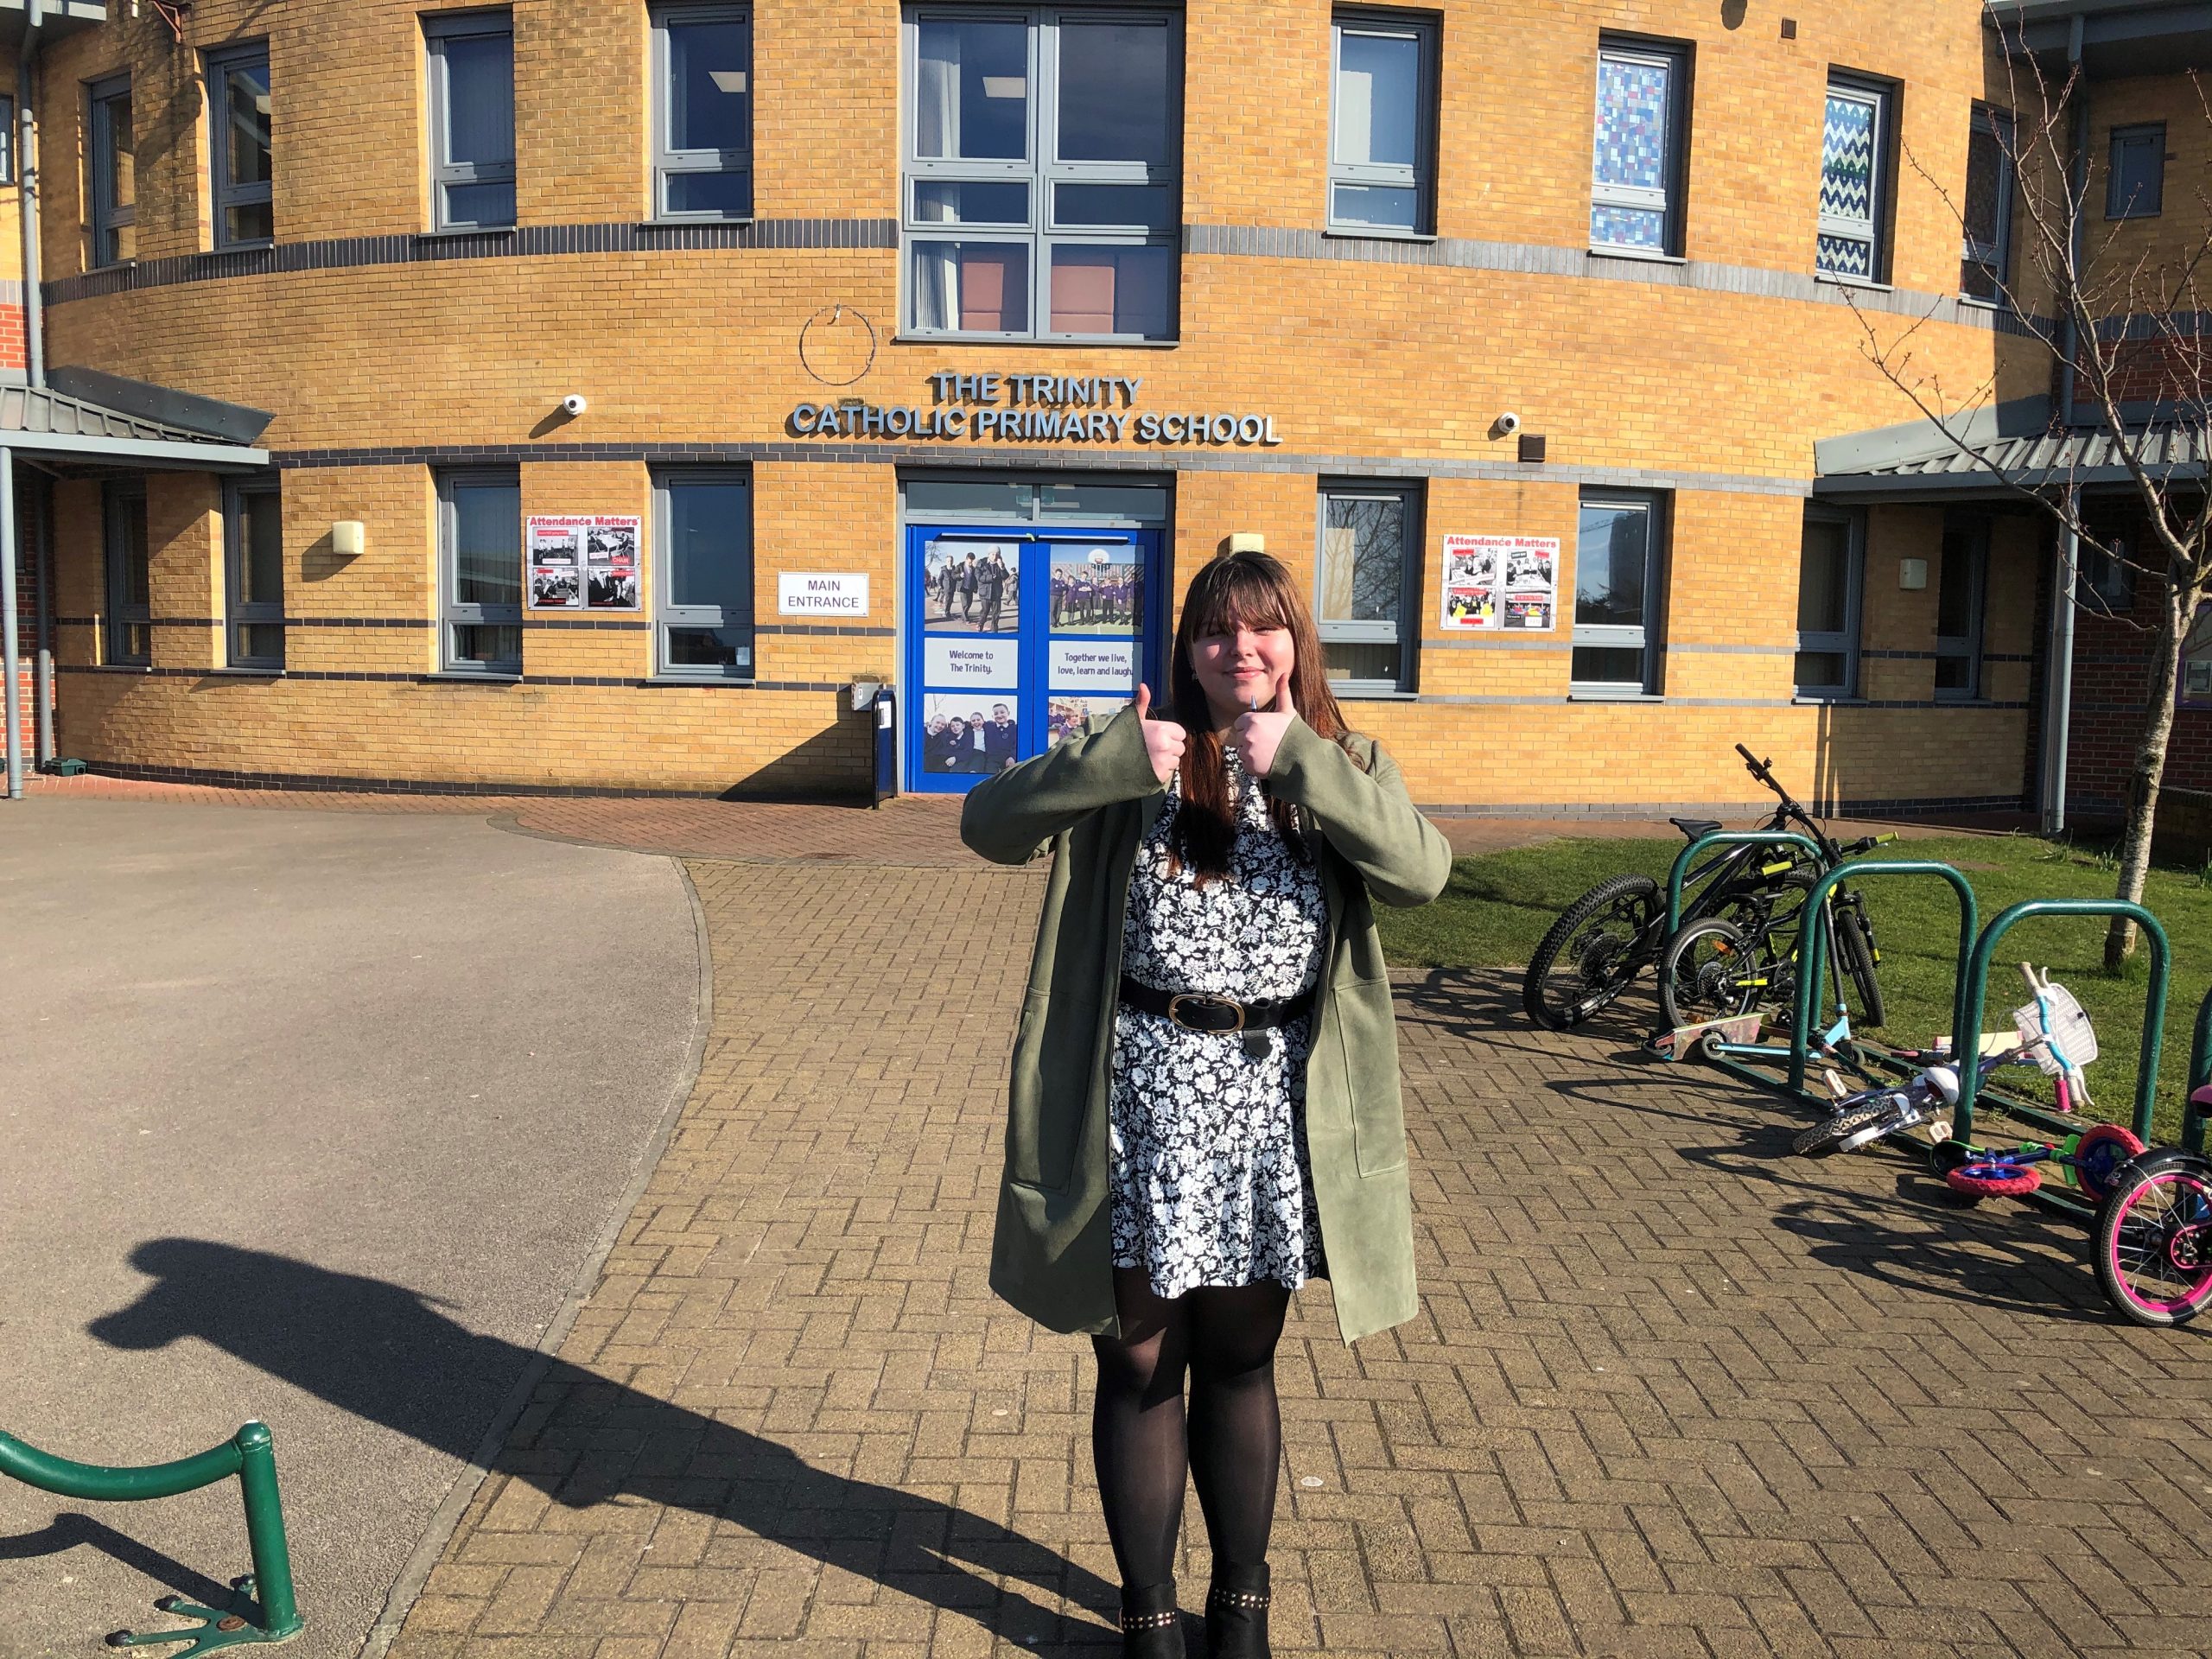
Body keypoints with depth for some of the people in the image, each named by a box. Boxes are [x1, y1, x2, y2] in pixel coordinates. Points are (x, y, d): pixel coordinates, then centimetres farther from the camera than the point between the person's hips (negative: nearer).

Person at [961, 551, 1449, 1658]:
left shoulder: (1344, 768, 4)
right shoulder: (1138, 756, 0)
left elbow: (1421, 873, -15)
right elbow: (989, 825, -9)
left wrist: (1302, 763, -21)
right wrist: (1114, 765, -20)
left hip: (1276, 1095, 1)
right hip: (1146, 1089, -1)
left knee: (1241, 1360, 16)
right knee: (1142, 1364, 11)